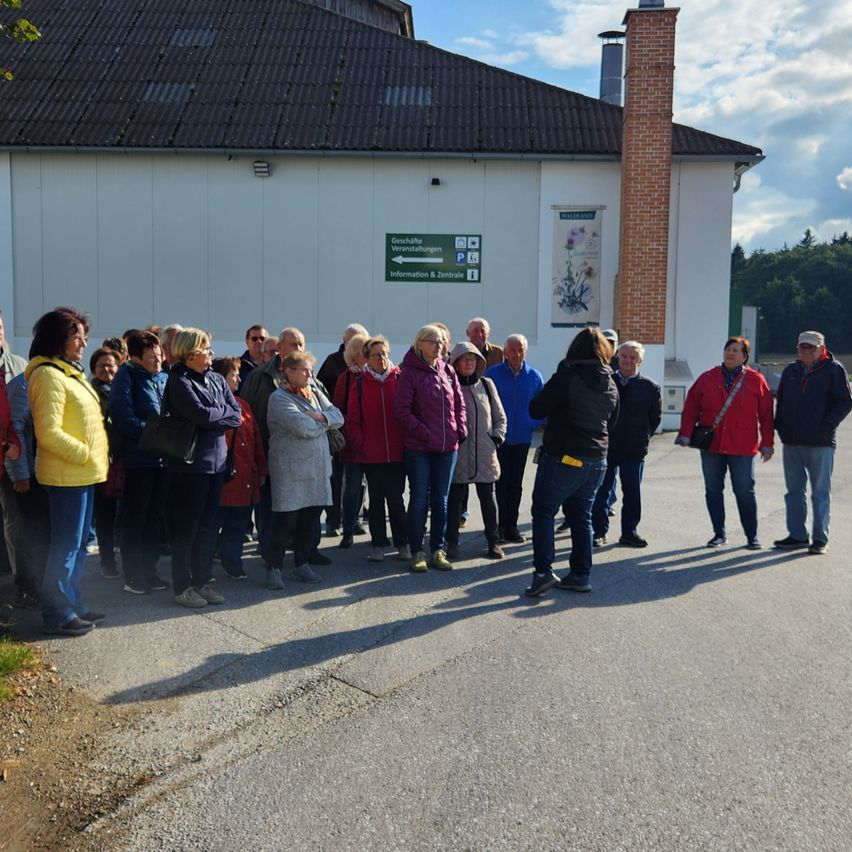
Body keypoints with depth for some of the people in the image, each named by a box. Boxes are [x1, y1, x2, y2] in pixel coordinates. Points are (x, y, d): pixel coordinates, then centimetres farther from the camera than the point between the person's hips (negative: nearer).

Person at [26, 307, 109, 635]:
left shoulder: (70, 372, 15)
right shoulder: (49, 375, -15)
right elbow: (48, 433, -21)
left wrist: (98, 456, 12)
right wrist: (85, 454, -15)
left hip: (84, 473, 10)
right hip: (67, 475, -10)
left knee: (78, 544, 16)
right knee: (66, 546, -2)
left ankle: (72, 605, 27)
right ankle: (58, 614, 9)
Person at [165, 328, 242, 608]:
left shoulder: (216, 380, 11)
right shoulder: (179, 381, -9)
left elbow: (237, 416, 4)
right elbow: (201, 414, -20)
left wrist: (213, 418, -10)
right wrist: (225, 411, -3)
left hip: (216, 461, 6)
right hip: (190, 463, -6)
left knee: (208, 526, 11)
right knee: (187, 527, 2)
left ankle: (202, 581, 22)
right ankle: (182, 587, 12)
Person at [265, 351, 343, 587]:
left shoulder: (315, 394, 14)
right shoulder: (279, 398, -9)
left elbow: (338, 417, 5)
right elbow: (303, 427, -22)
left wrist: (321, 416, -15)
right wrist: (324, 423, -3)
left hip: (317, 468, 7)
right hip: (290, 470, -7)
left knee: (311, 518, 12)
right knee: (285, 520, -3)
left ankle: (302, 565, 26)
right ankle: (273, 568, 11)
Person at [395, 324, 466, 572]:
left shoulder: (448, 371, 9)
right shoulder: (410, 373, -7)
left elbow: (459, 402, 14)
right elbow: (401, 409, -11)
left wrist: (460, 429, 2)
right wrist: (424, 433, -15)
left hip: (447, 446, 5)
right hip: (419, 448, -5)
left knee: (441, 500, 11)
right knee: (419, 500, 2)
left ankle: (438, 550, 21)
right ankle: (417, 552, 13)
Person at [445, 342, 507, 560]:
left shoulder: (486, 385, 7)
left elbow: (500, 417, 13)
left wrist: (497, 438, 1)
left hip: (485, 452, 3)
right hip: (457, 453, -2)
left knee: (488, 497, 10)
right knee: (455, 498, 3)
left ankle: (493, 541, 19)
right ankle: (452, 542, 14)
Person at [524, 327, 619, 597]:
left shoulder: (566, 377, -15)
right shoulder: (611, 385, 5)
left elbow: (536, 410, -11)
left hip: (562, 458, -6)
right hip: (596, 461, 6)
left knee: (543, 512, 4)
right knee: (582, 516, 14)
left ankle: (543, 571, -4)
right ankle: (580, 575, 18)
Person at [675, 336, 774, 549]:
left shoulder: (756, 381, 1)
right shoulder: (707, 379, 6)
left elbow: (766, 414, 1)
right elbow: (691, 408, 4)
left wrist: (767, 443, -3)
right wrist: (685, 434, -4)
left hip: (742, 447, -2)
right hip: (711, 445, 3)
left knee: (745, 492, 0)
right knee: (713, 490, 7)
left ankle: (752, 536, 14)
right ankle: (719, 533, 19)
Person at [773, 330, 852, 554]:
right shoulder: (790, 371, 13)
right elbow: (781, 400, 20)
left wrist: (827, 425, -15)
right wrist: (780, 425, 7)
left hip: (820, 444, -5)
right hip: (791, 443, 5)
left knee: (820, 493, 2)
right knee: (794, 491, 10)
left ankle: (820, 539, 9)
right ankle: (797, 536, 18)